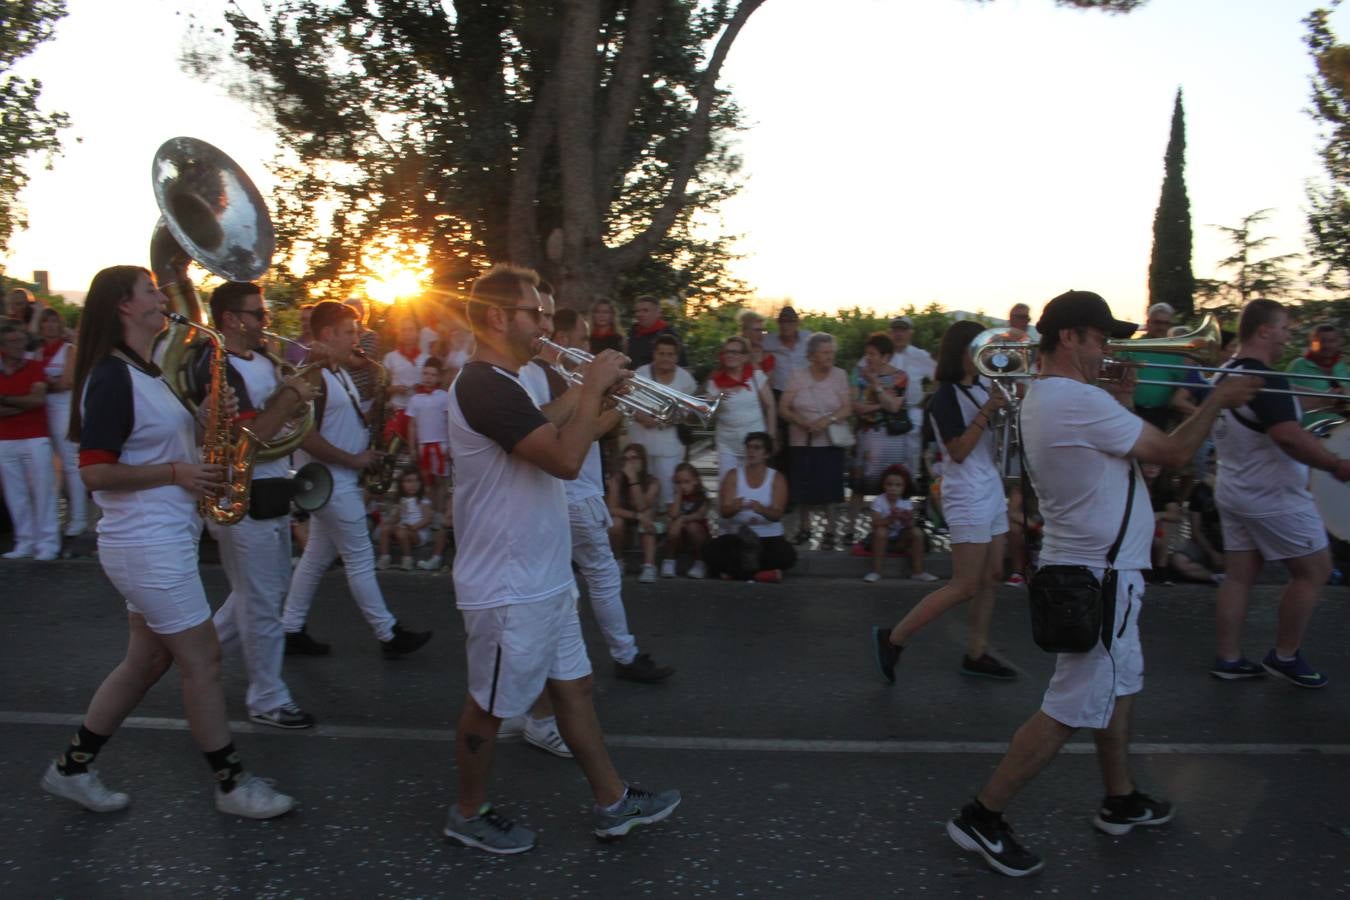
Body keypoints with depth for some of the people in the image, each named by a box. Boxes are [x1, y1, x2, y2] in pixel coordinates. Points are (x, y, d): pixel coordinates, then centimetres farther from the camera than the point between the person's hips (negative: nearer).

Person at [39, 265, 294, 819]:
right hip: (148, 544, -10)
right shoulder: (112, 377, -16)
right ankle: (233, 786, 11)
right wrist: (177, 474, -19)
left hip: (162, 538, 10)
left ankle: (72, 767, 30)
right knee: (202, 659, -2)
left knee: (148, 659, 17)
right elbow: (95, 472, -20)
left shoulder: (144, 372, 14)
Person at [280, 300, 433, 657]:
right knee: (360, 560, -1)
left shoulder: (339, 373, 12)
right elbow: (307, 437, -24)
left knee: (316, 558, 15)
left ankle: (291, 631, 24)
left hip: (341, 483, 10)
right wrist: (354, 460, -18)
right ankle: (389, 634, 8)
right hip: (332, 484, -10)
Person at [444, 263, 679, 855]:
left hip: (542, 579, 10)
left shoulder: (498, 385, 11)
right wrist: (594, 388, -19)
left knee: (572, 686, 17)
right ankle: (468, 813, 30)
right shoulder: (485, 387, -23)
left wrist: (587, 393, 6)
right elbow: (567, 460, -31)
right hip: (508, 589, -10)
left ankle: (612, 803, 29)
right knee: (491, 705, 9)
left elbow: (547, 435, 18)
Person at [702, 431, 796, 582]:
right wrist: (734, 508, -36)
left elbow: (777, 515, -14)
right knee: (710, 550, -28)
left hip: (769, 537, 0)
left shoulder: (777, 478, -1)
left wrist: (761, 509, -38)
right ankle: (759, 572, -14)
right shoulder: (733, 476, 1)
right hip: (736, 535, 0)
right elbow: (724, 512, -11)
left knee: (788, 555, -31)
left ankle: (736, 571, -14)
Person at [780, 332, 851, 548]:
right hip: (802, 441, 1)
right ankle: (804, 528, 24)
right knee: (803, 487, 4)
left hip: (830, 442, -1)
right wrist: (802, 421, -19)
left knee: (829, 488, -4)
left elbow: (847, 409, -4)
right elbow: (783, 408, -3)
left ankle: (829, 531, 11)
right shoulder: (798, 376, 0)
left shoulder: (840, 375, 1)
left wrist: (828, 419, -22)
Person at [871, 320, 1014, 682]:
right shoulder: (945, 397, -14)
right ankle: (893, 638, 0)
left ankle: (976, 654, 19)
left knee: (991, 578, 10)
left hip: (992, 492, 9)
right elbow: (959, 451, -19)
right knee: (964, 587, -7)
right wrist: (986, 412, -22)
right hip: (967, 498, -9)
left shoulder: (982, 387, 10)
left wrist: (1006, 406, 1)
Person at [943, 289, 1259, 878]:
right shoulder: (1079, 400, -23)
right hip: (1102, 574, -11)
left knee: (1119, 684, 23)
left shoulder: (1040, 397, 8)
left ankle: (1120, 802, 38)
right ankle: (982, 817, 4)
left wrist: (1121, 403, 6)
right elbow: (1174, 452, -16)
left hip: (1094, 567, 11)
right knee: (1071, 709, -3)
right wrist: (1218, 400, -3)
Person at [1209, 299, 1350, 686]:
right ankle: (1285, 656, 15)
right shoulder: (1264, 380, -22)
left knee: (1239, 575, 12)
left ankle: (1228, 659, 16)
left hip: (1233, 491, 9)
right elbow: (1289, 437, -32)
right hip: (1273, 497, -9)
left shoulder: (1225, 374, 8)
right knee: (1314, 570, 6)